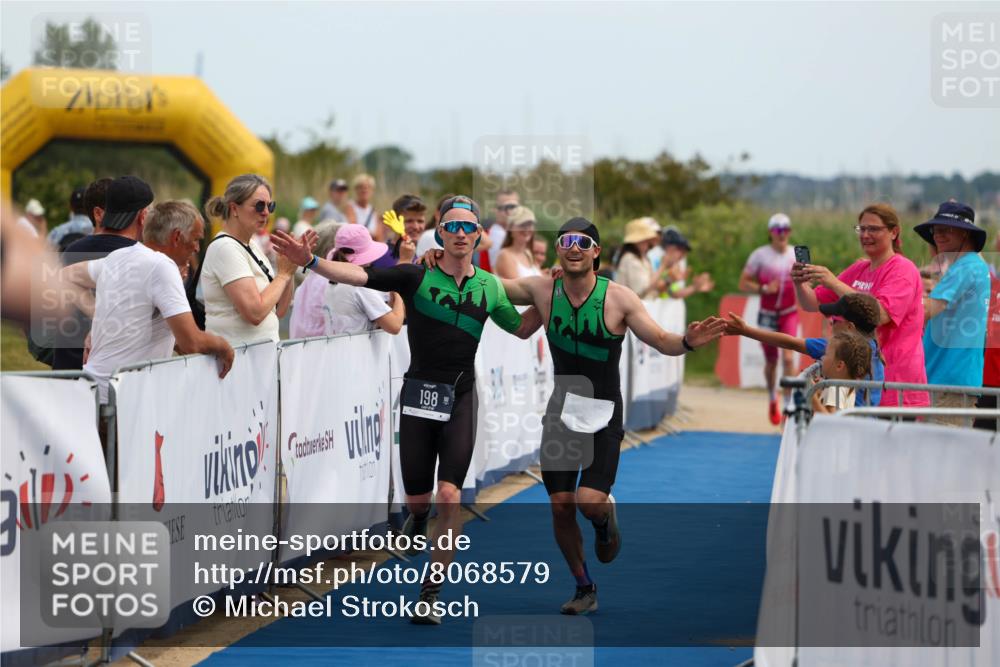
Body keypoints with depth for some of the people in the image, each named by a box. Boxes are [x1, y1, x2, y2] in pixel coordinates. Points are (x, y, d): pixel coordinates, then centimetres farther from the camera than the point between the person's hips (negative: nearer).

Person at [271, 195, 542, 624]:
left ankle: (431, 593, -3)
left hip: (461, 399, 1)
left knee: (449, 496, -12)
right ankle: (419, 518, 45)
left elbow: (522, 328, 21)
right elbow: (359, 276, -17)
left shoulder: (489, 287, 5)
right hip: (420, 395, -1)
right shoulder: (417, 277, -5)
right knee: (418, 496, 4)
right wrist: (311, 262, -31)